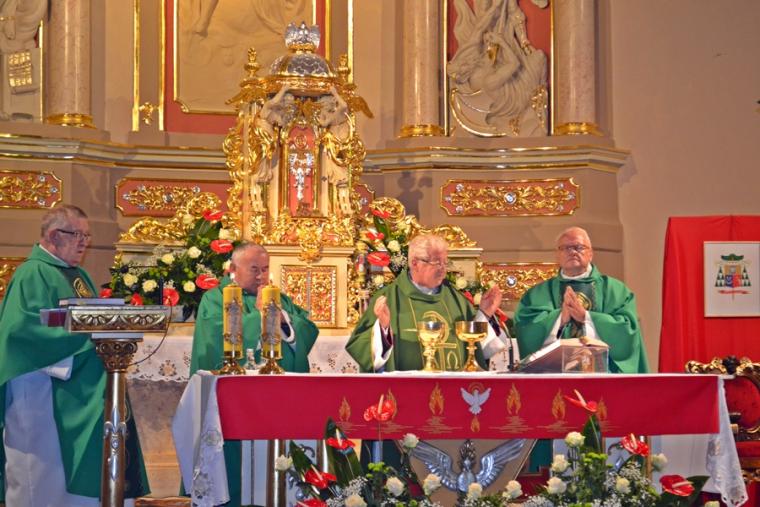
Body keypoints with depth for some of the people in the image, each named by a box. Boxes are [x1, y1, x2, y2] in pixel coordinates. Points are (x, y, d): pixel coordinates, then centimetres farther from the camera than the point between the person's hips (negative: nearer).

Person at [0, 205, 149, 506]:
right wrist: (87, 336, -23)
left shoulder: (77, 275, 18)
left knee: (79, 475, 8)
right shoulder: (33, 274, -9)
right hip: (47, 394, -9)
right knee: (46, 481, -5)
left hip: (83, 393, 9)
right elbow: (29, 328, -21)